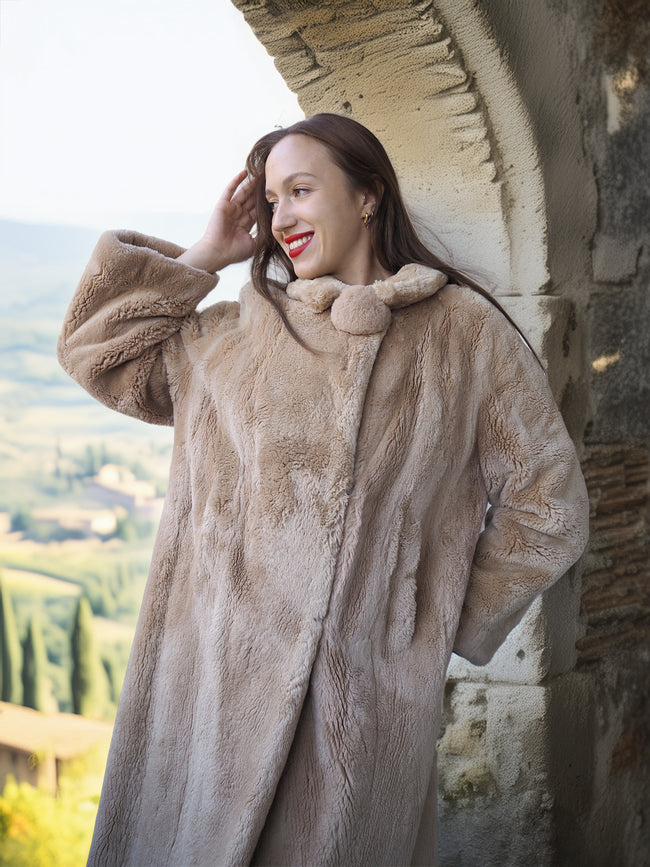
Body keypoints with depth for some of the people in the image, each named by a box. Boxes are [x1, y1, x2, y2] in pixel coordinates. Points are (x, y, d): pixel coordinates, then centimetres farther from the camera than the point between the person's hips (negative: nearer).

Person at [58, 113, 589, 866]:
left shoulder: (462, 333, 1)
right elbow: (97, 351, 13)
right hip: (215, 683, 3)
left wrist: (451, 622, 7)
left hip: (369, 694, -2)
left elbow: (545, 501, 4)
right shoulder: (231, 339, 11)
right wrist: (203, 257, 8)